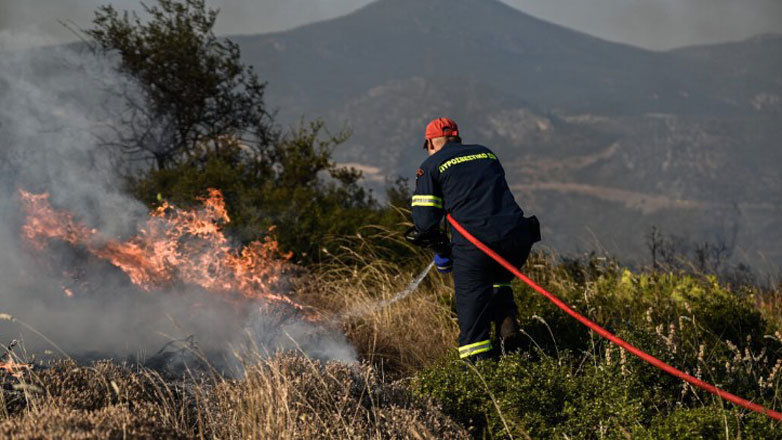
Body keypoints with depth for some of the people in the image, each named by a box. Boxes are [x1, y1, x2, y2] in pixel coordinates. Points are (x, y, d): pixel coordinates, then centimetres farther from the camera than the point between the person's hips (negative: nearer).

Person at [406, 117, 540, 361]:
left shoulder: (431, 166, 9)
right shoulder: (487, 154, 25)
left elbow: (425, 220, 2)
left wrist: (441, 248, 20)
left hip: (475, 243, -5)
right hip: (516, 237, 5)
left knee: (471, 299, 5)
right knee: (498, 281, 30)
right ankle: (507, 329, 9)